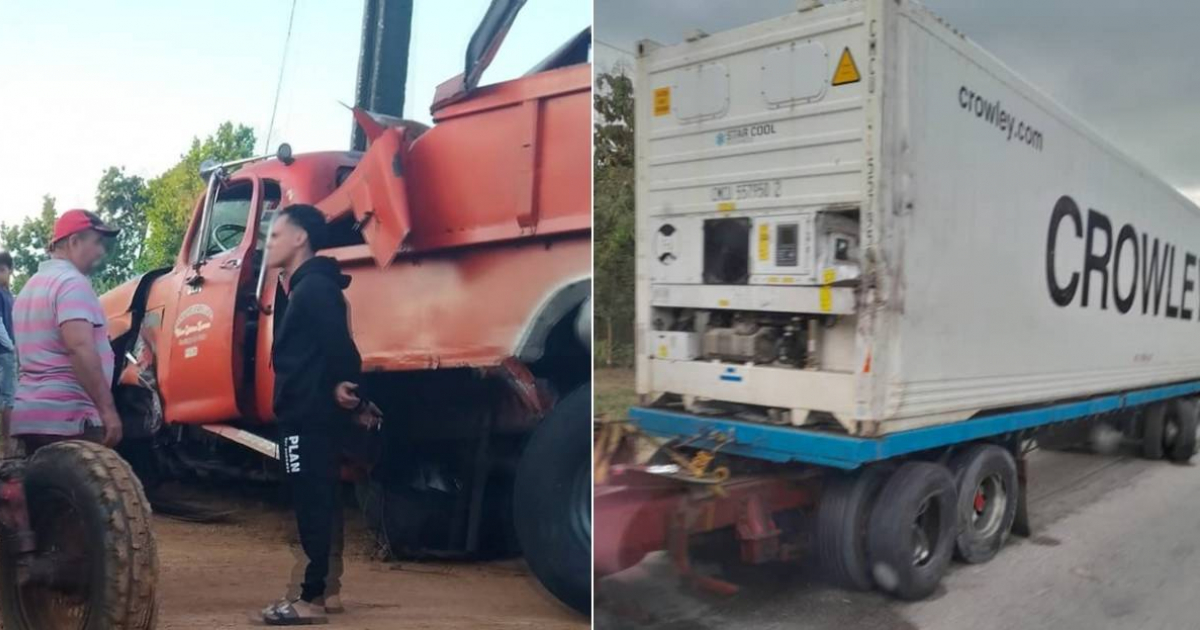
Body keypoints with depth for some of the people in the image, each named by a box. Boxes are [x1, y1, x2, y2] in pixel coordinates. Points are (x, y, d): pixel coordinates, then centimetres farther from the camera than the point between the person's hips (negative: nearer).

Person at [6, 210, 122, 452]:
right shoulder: (71, 282, -9)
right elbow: (80, 348, -22)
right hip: (67, 417, -10)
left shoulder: (31, 286, 21)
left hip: (29, 416, 10)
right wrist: (107, 409, -23)